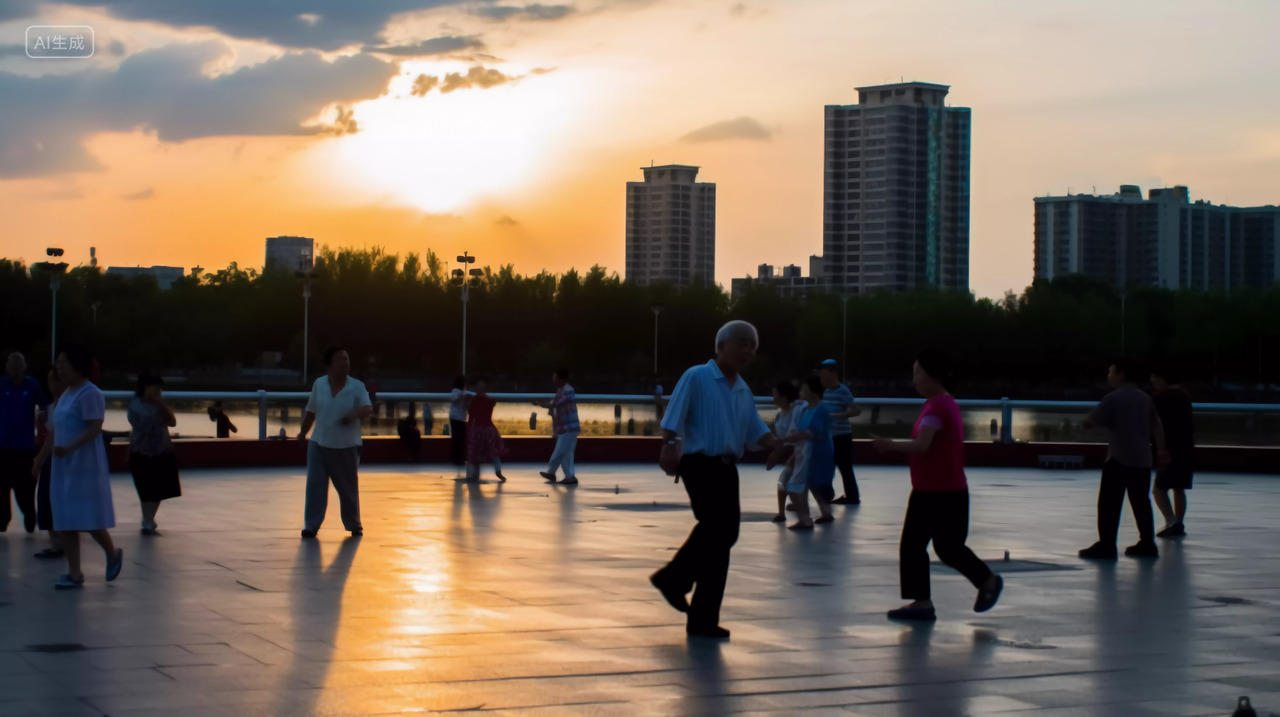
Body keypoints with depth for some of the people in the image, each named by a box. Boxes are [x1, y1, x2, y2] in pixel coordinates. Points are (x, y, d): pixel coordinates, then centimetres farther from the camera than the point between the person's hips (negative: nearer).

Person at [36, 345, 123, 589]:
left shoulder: (90, 394, -14)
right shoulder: (65, 394, 15)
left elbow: (95, 428, -22)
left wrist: (69, 448, -31)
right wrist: (43, 456, 17)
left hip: (85, 465, -9)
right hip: (63, 466, 9)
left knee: (87, 518, -6)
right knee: (65, 521, 5)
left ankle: (113, 554, 19)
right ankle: (74, 574, 8)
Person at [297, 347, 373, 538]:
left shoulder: (357, 386, -8)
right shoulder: (319, 384, -1)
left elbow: (368, 408, -19)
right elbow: (311, 411, 11)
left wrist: (355, 414, -39)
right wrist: (303, 432, 18)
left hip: (346, 446, -1)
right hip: (319, 444, 1)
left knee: (348, 488, 8)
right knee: (314, 485, -5)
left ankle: (354, 525, 25)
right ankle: (311, 526, 0)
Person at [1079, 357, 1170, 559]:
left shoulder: (1113, 398, -11)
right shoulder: (1145, 398, 13)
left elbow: (1089, 422, -11)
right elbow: (1156, 424, 20)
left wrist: (1088, 418, 12)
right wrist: (1161, 449, 26)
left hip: (1119, 459, -7)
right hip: (1142, 460, 7)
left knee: (1109, 503, -4)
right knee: (1141, 502, 13)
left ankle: (1106, 546, -6)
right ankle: (1147, 544, 16)